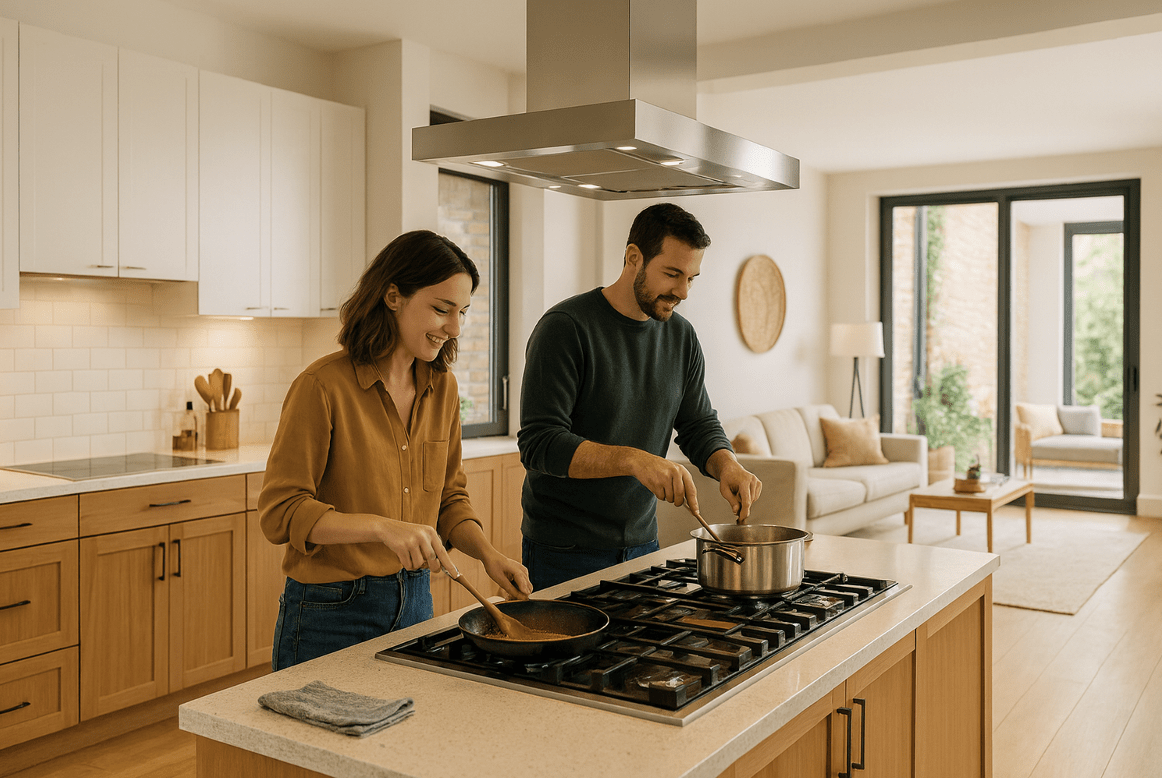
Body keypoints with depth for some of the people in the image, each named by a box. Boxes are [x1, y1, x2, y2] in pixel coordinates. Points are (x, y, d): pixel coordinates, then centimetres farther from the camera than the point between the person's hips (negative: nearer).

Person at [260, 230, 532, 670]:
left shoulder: (442, 388, 3)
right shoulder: (323, 386, -17)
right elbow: (280, 512, -18)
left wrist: (488, 554, -6)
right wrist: (382, 527, -31)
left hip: (415, 601, 6)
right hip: (331, 611, -6)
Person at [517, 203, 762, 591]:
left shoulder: (681, 336, 4)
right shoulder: (565, 327, -16)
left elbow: (699, 425, 9)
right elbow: (539, 443, -23)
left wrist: (727, 465, -13)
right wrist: (633, 459, -35)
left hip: (642, 544, 6)